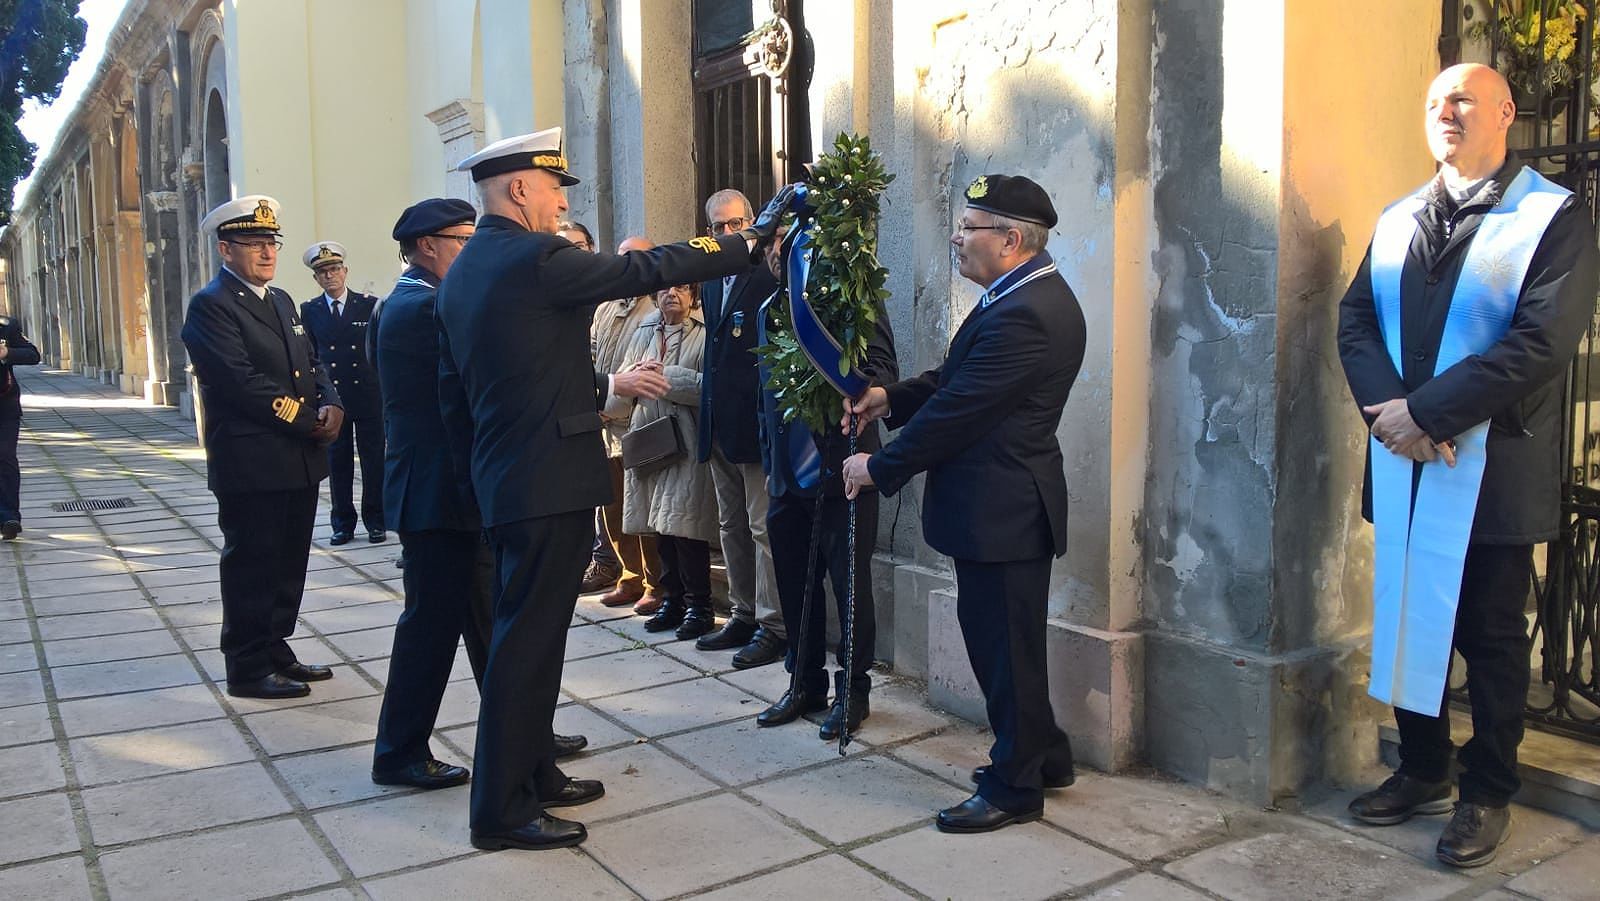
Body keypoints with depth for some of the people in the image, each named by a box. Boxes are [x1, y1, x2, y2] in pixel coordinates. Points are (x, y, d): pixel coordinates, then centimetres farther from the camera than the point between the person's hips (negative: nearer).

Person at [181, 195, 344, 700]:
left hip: (300, 462, 8)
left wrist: (331, 405, -4)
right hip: (250, 465, -8)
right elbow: (243, 383, -19)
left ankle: (275, 651, 28)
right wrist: (311, 423, -15)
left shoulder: (281, 301, 17)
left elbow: (311, 363, 17)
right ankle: (248, 670, 12)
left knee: (288, 564, 14)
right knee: (251, 565, 1)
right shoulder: (211, 305, -10)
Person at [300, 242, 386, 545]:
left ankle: (375, 521, 12)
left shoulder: (369, 305, 2)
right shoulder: (309, 311, 7)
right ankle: (343, 524, 14)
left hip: (368, 395, -1)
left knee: (373, 459, 3)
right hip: (330, 395, 1)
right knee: (338, 461, 6)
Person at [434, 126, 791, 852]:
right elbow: (649, 271, -12)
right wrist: (752, 240, -1)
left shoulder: (461, 273, 12)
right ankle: (502, 811, 8)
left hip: (504, 481, 10)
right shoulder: (537, 259, -16)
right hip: (550, 482, -10)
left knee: (527, 633, 18)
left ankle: (532, 773, 31)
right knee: (528, 638, -2)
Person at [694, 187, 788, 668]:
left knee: (763, 527, -3)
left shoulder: (770, 276, -9)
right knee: (733, 525, 15)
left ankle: (773, 626, 4)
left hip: (756, 423, -8)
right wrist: (709, 403, 13)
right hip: (720, 424, 9)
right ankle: (744, 616, 26)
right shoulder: (711, 282, 15)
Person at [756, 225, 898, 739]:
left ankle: (853, 689, 18)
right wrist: (770, 460, 14)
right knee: (795, 582, 14)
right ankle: (806, 682, 29)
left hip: (840, 469, -6)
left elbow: (884, 371, -12)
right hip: (787, 474, 7)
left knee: (849, 582, 4)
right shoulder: (773, 307, 13)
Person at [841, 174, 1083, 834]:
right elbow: (954, 378, 14)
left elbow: (958, 409, -22)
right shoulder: (1027, 295, 11)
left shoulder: (1023, 315, -23)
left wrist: (880, 467, -13)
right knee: (995, 636, 21)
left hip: (1002, 508, -11)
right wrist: (891, 399, 1)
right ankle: (1042, 755, 36)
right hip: (1002, 501, 11)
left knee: (1004, 647, 3)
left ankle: (1014, 788, 20)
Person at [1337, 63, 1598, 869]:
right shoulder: (1397, 220, 13)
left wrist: (1425, 413, -19)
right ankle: (1424, 773, 30)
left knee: (1490, 636, 7)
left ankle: (1487, 795, 23)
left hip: (1493, 470, -5)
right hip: (1401, 465, 5)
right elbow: (1355, 318, 5)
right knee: (1408, 621, 13)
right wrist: (1386, 408, -12)